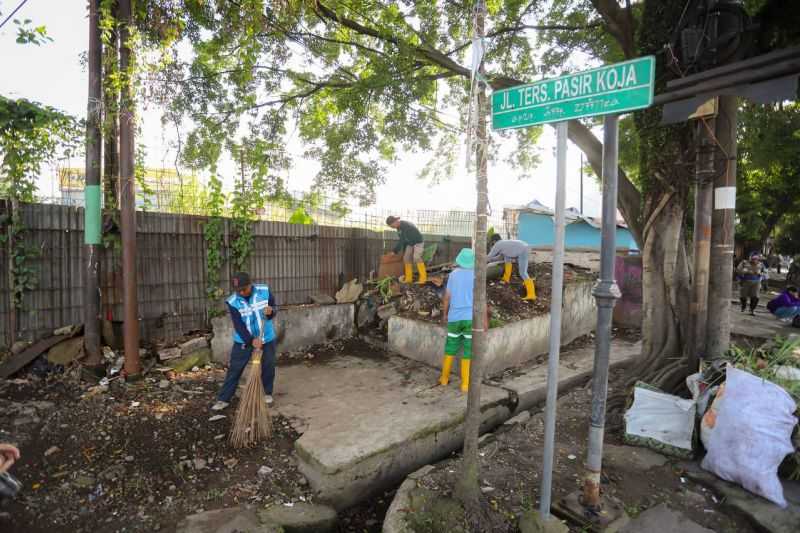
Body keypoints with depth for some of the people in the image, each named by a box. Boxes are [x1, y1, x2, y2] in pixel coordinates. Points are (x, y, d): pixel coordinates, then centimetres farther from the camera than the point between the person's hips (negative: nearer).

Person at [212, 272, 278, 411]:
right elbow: (238, 325, -20)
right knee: (234, 369, 5)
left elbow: (275, 308, -3)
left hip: (266, 338, 1)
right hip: (243, 340, -1)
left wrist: (271, 311, -28)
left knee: (268, 367, 10)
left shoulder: (265, 291, -14)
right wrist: (251, 340, -30)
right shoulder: (232, 302, -17)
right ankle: (223, 399, 19)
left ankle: (267, 393, 31)